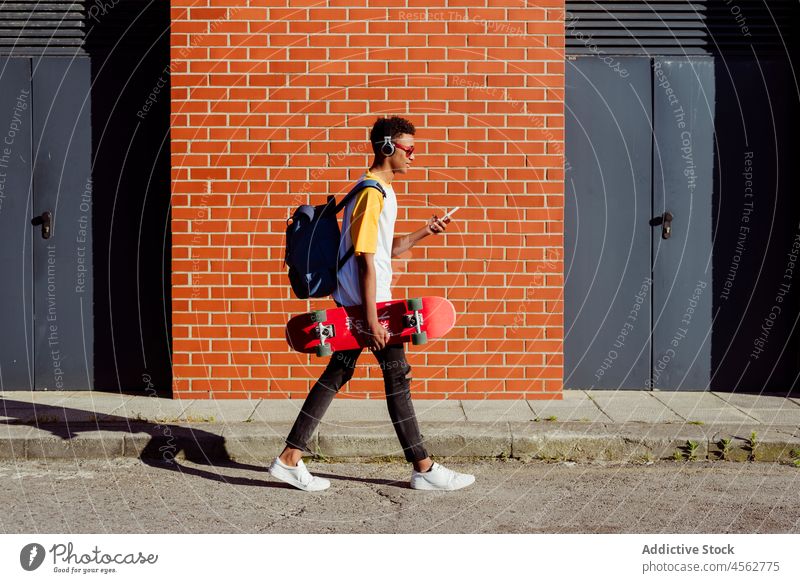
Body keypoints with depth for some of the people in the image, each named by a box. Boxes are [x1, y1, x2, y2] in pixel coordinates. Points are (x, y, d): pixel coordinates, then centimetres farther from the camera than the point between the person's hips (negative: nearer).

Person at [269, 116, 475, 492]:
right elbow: (366, 261, -20)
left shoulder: (381, 189, 15)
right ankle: (424, 469, 9)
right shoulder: (372, 193, -17)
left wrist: (425, 231, 10)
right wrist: (373, 321, -21)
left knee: (337, 374, 9)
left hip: (355, 302, 10)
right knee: (397, 377, -1)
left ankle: (290, 459, 12)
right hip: (368, 301, -10)